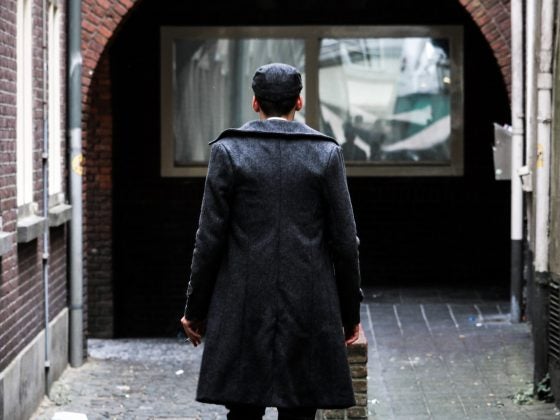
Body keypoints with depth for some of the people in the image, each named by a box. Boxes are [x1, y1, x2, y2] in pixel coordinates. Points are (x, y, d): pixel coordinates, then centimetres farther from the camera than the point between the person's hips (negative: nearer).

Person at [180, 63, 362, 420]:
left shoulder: (228, 151, -1)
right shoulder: (327, 153, 1)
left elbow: (210, 238, -3)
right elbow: (344, 241, 1)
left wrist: (195, 309, 5)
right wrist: (350, 313, 10)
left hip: (243, 308, 0)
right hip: (309, 310, 1)